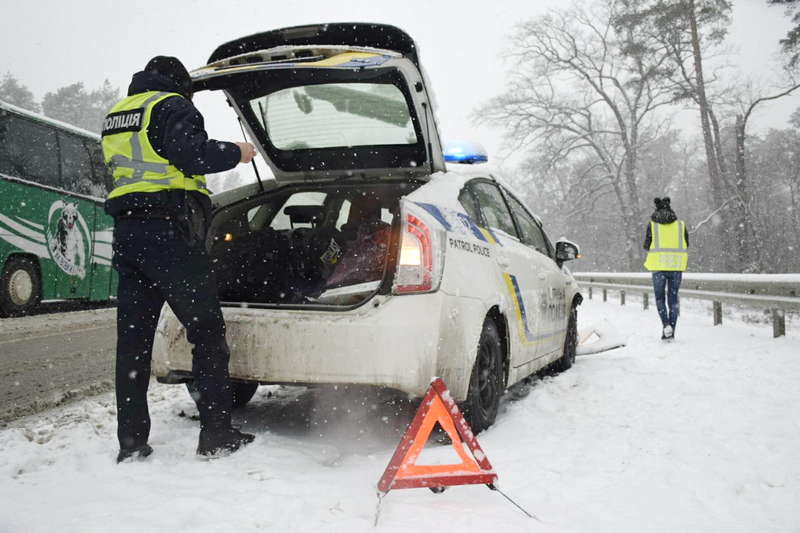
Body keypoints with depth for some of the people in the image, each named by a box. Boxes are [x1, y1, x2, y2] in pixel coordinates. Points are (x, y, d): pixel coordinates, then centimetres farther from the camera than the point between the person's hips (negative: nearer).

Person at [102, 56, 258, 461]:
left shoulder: (116, 115, 25)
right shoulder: (171, 106, -1)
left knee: (132, 338, 6)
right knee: (207, 328, -2)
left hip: (125, 231, 8)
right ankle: (216, 433, -2)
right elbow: (193, 154, -15)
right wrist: (237, 153, -2)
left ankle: (131, 442, 8)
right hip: (167, 230, -8)